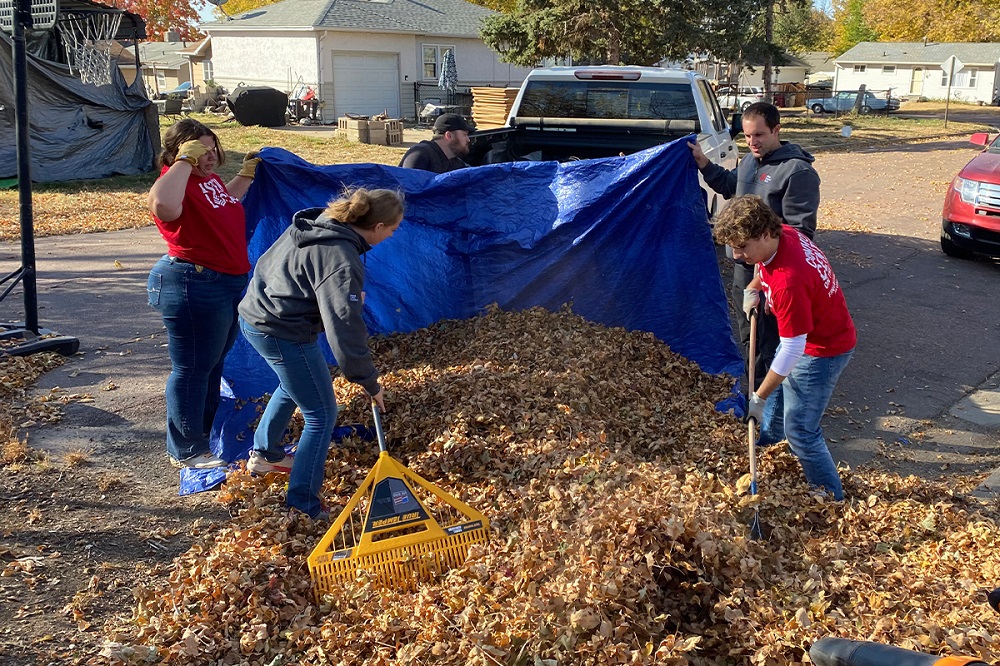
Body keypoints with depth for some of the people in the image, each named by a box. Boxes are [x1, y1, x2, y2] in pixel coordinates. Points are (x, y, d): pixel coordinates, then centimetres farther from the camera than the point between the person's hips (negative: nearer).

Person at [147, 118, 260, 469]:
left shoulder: (210, 179, 11)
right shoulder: (176, 182, -19)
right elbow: (164, 206, -45)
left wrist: (247, 174, 25)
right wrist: (185, 161, -35)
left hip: (229, 282, 11)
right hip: (193, 286, -11)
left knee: (214, 362, 23)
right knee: (192, 368, 0)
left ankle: (207, 429, 41)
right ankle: (185, 449, 13)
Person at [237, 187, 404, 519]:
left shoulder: (316, 223, 1)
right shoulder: (341, 261, -26)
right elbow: (344, 329, -27)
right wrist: (370, 382, -17)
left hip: (256, 314, 10)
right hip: (284, 334, -10)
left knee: (292, 385, 33)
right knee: (321, 415, 3)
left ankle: (264, 455, 51)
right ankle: (303, 502, 12)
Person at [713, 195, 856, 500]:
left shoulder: (788, 283, -40)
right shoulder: (784, 234, -14)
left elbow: (792, 350, -33)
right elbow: (764, 264, 15)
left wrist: (759, 398, -25)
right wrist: (754, 288, 1)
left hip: (823, 350, -10)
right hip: (806, 333, 10)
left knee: (800, 431, -4)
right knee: (780, 389, 32)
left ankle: (833, 501, 13)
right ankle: (768, 437, 60)